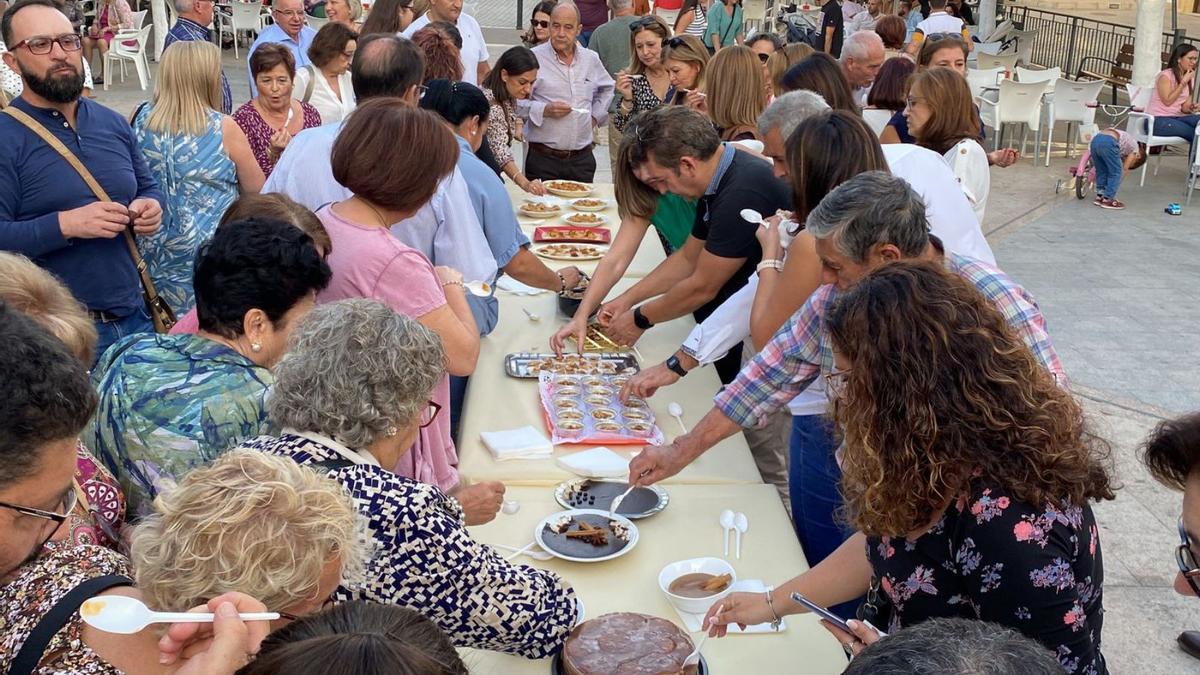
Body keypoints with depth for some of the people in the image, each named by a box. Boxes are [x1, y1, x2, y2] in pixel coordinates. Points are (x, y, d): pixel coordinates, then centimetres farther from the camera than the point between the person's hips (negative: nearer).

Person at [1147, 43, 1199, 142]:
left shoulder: (1190, 78, 14)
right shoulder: (1166, 75, -8)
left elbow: (1184, 108, 13)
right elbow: (1168, 101, -18)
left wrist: (1191, 108, -11)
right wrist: (1183, 82, -14)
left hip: (1177, 118, 7)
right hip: (1158, 120, -7)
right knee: (1195, 134, -24)